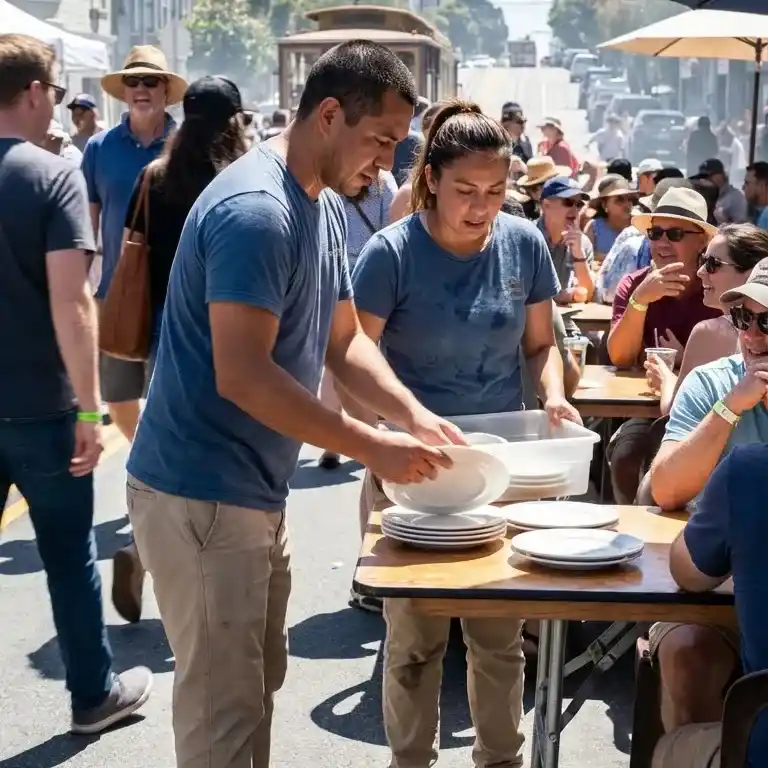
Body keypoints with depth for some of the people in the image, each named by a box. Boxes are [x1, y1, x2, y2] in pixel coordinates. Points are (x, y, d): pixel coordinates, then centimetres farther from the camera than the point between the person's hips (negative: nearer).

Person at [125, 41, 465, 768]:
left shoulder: (326, 205, 9)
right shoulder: (255, 210, -22)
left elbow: (343, 341, 14)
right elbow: (242, 377, -28)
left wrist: (415, 415, -2)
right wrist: (374, 449, -24)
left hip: (254, 490, 10)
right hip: (201, 495, -10)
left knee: (258, 684, 20)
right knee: (224, 708, -1)